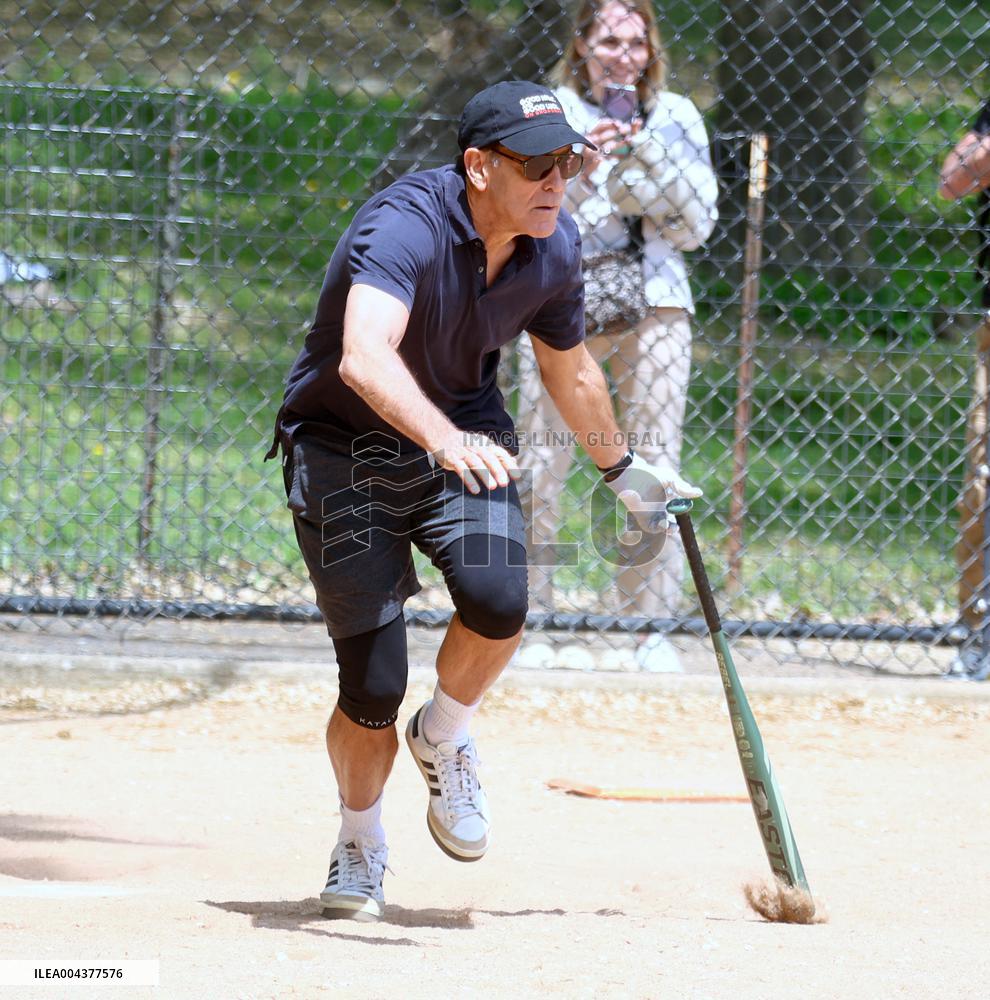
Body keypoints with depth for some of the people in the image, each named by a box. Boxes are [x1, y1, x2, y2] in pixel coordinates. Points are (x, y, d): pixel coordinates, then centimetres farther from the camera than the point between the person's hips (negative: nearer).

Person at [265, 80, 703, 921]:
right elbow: (363, 357, -47)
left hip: (465, 434, 4)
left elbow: (568, 367, 13)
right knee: (372, 685, -9)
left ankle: (444, 738, 7)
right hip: (344, 447, -4)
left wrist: (621, 468, 24)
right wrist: (446, 441, -62)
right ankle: (361, 846, 22)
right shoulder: (407, 226, -29)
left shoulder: (554, 249, -8)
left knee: (497, 598, -25)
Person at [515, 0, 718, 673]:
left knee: (655, 466, -3)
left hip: (653, 300, 1)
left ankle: (651, 628, 3)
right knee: (543, 464, -4)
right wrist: (579, 166, -22)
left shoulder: (676, 117, 9)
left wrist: (643, 154, -7)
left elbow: (695, 226, 3)